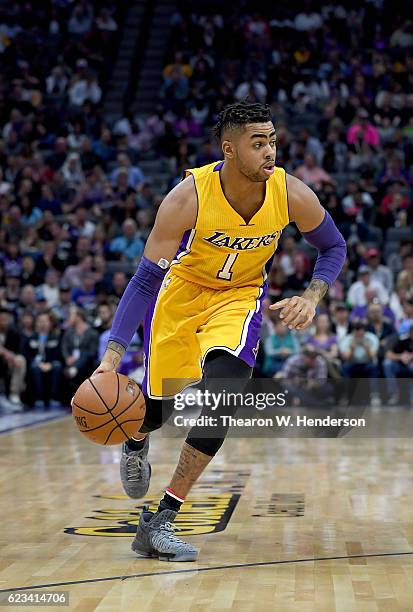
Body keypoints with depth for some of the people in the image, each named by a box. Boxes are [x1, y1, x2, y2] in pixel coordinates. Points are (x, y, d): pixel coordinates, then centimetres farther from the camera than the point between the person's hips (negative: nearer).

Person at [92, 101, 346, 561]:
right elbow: (146, 280, -25)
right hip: (181, 288, -1)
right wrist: (112, 355, -33)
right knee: (158, 404, 7)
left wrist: (311, 298, -20)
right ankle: (135, 443, 49)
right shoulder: (188, 198, -30)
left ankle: (160, 522, -15)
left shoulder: (293, 195, -22)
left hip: (239, 295, 1)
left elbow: (333, 248, -2)